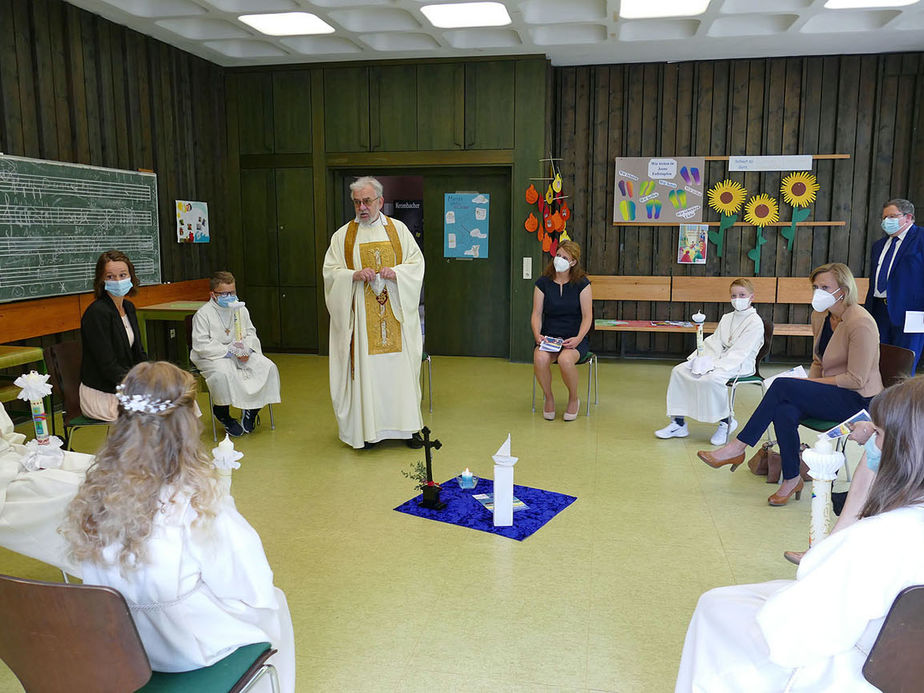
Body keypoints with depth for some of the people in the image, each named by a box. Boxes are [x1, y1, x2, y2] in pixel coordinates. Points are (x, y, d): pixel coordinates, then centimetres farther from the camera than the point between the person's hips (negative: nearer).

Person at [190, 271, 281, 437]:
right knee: (224, 373, -38)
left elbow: (251, 333, 13)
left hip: (241, 354, 5)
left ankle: (251, 409, 1)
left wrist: (247, 348, -11)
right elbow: (201, 345, -13)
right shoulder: (202, 314, -7)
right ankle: (222, 412, -10)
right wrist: (227, 350, -21)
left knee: (268, 367, -16)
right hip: (213, 357, -5)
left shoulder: (241, 309, 9)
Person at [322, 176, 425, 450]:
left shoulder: (398, 229, 8)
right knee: (364, 367, -1)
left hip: (395, 313, 1)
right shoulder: (343, 235, 6)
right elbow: (330, 271, 2)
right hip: (361, 316, -1)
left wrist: (395, 272, -15)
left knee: (399, 365, 3)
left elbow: (417, 263, 5)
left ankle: (404, 425, 13)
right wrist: (355, 275, -17)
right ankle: (367, 429, 8)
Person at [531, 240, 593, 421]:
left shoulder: (582, 283, -1)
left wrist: (578, 338, -19)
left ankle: (573, 399, -5)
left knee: (565, 360, -36)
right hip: (548, 337, 2)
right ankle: (548, 398, -5)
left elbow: (587, 316, -3)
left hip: (574, 339, -2)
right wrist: (537, 335, -17)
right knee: (540, 358, -33)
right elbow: (536, 314, 2)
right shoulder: (543, 283, 4)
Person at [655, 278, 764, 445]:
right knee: (679, 371, -10)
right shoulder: (726, 318, 16)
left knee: (711, 378, -37)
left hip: (739, 365, -7)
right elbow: (713, 342, 10)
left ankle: (726, 422, -13)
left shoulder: (755, 323, -8)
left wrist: (714, 365, -25)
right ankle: (678, 422, -8)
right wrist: (702, 359, -11)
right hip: (719, 360, 7)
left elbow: (740, 353, -17)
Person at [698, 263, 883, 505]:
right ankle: (791, 479, -12)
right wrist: (806, 385, -3)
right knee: (784, 411, -26)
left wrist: (811, 384, -16)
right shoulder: (820, 315, 6)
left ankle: (737, 447, -17)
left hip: (858, 401, -7)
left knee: (782, 385, -26)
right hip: (830, 393, 7)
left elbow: (856, 379, -18)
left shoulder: (860, 323, -18)